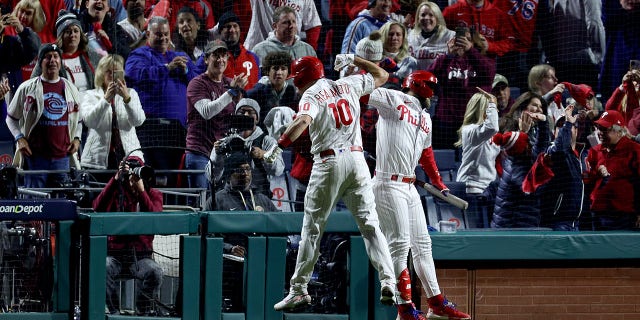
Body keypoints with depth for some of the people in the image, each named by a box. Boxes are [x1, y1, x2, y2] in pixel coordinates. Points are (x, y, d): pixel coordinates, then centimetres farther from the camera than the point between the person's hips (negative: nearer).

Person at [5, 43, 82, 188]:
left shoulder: (71, 89, 12)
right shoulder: (27, 88, 2)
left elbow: (78, 120, 23)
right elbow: (11, 117, 9)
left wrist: (77, 138, 6)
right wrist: (19, 138, -5)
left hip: (62, 156, 3)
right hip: (35, 155, -3)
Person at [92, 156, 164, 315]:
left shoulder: (153, 194, 8)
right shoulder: (116, 192, 7)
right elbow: (99, 208, -15)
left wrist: (141, 191, -19)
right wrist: (115, 179, -19)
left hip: (141, 255, 0)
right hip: (115, 253, 0)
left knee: (154, 272, -32)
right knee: (104, 268, -34)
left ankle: (142, 311, -9)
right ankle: (114, 311, -17)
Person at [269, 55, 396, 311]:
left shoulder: (311, 95, -1)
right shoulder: (348, 85, 15)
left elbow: (304, 120, -22)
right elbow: (382, 76, 29)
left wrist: (279, 146, -22)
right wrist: (353, 59, 35)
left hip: (329, 161, -4)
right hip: (356, 158, 4)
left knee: (312, 227, 2)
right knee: (369, 224, 3)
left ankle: (299, 289, 2)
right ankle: (387, 281, -11)